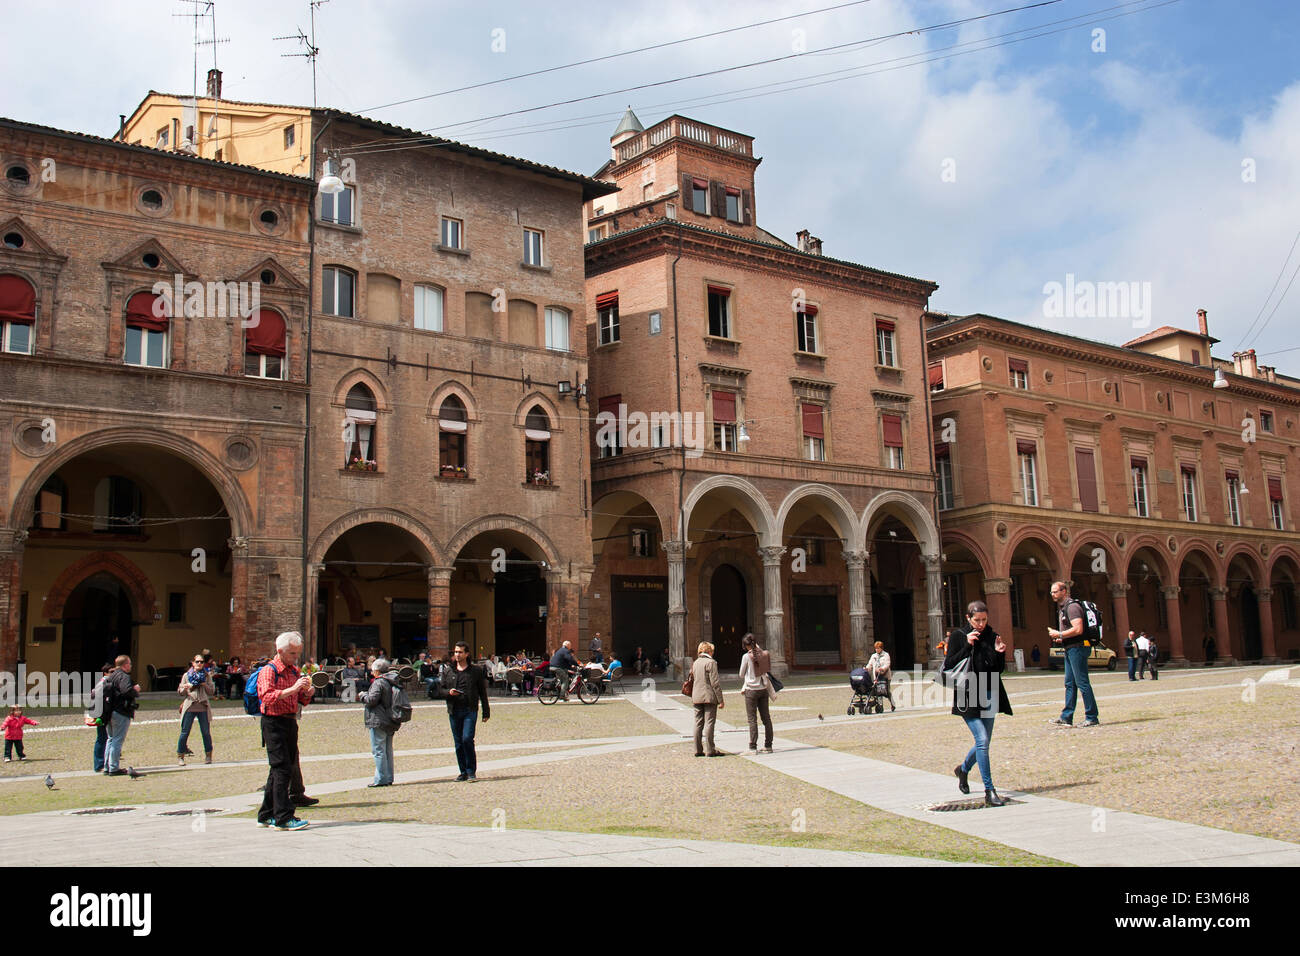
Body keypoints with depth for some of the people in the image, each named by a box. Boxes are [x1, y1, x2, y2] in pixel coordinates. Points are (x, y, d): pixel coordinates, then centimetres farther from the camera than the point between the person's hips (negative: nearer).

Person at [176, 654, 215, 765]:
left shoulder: (207, 675, 10)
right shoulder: (187, 675, 9)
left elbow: (212, 691, 8)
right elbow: (180, 692, 9)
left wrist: (205, 685, -10)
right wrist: (185, 688, -12)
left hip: (203, 707, 0)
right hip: (189, 707, 0)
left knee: (206, 732, 1)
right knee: (185, 732, -2)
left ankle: (208, 755, 15)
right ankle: (180, 756, 9)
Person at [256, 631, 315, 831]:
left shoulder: (295, 671, 16)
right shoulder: (268, 671, -8)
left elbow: (302, 700, 18)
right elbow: (267, 697, -23)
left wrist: (307, 692, -4)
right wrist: (293, 689, -28)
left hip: (291, 722, 8)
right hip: (274, 723, -8)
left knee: (280, 770, 12)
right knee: (282, 769, -11)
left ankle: (266, 815, 21)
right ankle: (284, 818, -10)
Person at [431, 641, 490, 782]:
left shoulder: (476, 670, 6)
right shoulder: (448, 672, 12)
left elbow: (482, 692, 9)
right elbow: (440, 691, 14)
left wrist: (486, 712, 7)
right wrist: (449, 692, -9)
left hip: (470, 710, -3)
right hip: (454, 712, 3)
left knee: (467, 739, -15)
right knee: (458, 742, 5)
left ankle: (471, 772, -6)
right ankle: (464, 772, 15)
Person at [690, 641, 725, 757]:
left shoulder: (695, 663, 12)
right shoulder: (711, 662, -10)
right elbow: (715, 683, -13)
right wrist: (720, 700, -11)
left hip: (697, 698, 7)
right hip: (709, 697, -7)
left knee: (698, 723, 9)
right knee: (709, 723, -5)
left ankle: (698, 750, 11)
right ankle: (709, 750, -6)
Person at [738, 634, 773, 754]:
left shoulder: (746, 656, -11)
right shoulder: (765, 654, -1)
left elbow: (741, 674, 1)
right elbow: (767, 671, 9)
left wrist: (743, 687, 18)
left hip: (751, 690, -4)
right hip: (764, 689, 4)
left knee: (752, 719, -1)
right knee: (766, 717, 11)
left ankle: (753, 747, -2)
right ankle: (768, 745, 15)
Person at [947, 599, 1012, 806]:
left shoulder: (992, 636, 8)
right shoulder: (959, 637, -2)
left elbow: (999, 670, 10)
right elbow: (949, 666, -10)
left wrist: (1000, 653, -8)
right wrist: (967, 645, -17)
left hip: (988, 696, 5)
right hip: (968, 696, -5)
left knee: (984, 742, 11)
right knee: (982, 739, -16)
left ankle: (963, 768, 42)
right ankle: (989, 791, -10)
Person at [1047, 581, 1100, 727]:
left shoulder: (1072, 606, -14)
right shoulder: (1062, 608, 19)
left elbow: (1078, 629, -24)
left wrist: (1059, 635, -16)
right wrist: (1060, 637, 12)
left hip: (1077, 648, -11)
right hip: (1070, 649, 11)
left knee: (1082, 682, -7)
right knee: (1070, 684, 10)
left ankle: (1092, 717, -3)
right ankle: (1066, 717, 13)